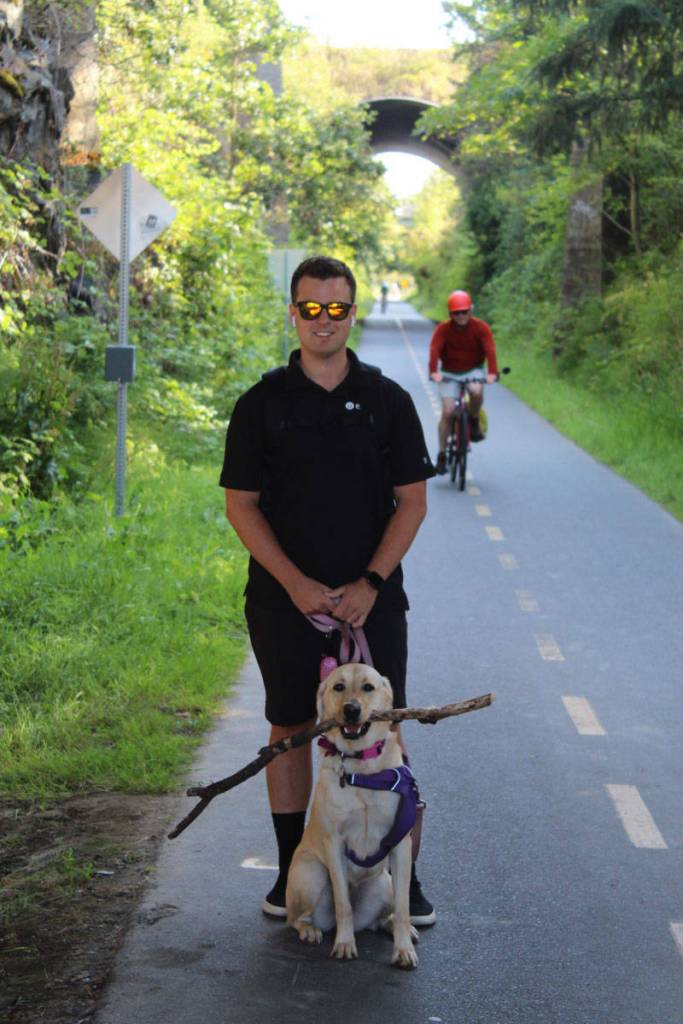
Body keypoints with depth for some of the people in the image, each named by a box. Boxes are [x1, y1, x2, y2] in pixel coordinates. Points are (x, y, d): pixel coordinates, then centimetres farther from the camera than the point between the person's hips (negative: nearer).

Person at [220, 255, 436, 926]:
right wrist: (297, 584, -10)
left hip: (372, 601, 0)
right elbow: (241, 506, 0)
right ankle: (292, 870, 18)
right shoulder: (261, 404, 1)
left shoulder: (387, 400, 2)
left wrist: (370, 583, -9)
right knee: (290, 730, 7)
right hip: (285, 600, 0)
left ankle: (405, 875, 8)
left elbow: (412, 501, 2)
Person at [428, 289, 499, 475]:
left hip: (473, 370, 0)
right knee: (448, 411, -13)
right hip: (449, 373, 0)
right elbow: (434, 350, -27)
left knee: (476, 391, -34)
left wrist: (492, 373, -40)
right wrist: (434, 372, -45)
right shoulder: (443, 329, -15)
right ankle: (442, 454, -1)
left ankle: (474, 422, -4)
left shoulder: (480, 327, -14)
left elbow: (490, 349, -24)